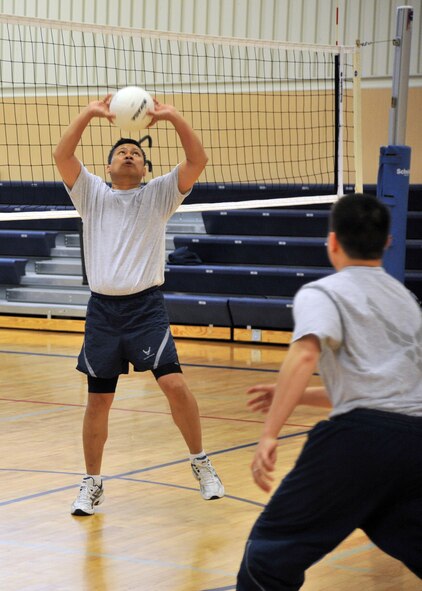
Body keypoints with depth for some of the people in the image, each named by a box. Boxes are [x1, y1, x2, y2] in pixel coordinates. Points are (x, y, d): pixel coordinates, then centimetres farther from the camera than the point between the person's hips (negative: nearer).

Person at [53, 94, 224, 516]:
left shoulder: (159, 194, 7)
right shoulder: (91, 193, 8)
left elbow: (197, 161, -7)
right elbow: (61, 155, -8)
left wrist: (174, 117, -18)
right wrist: (89, 113, -18)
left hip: (146, 307, -1)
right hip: (102, 308, 1)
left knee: (174, 384, -15)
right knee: (98, 400, 5)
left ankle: (200, 463, 4)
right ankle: (92, 483, 19)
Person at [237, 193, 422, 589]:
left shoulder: (322, 293, 7)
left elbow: (305, 354, -15)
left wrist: (269, 434, -20)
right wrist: (296, 395, 37)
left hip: (361, 437, -6)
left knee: (269, 556, 2)